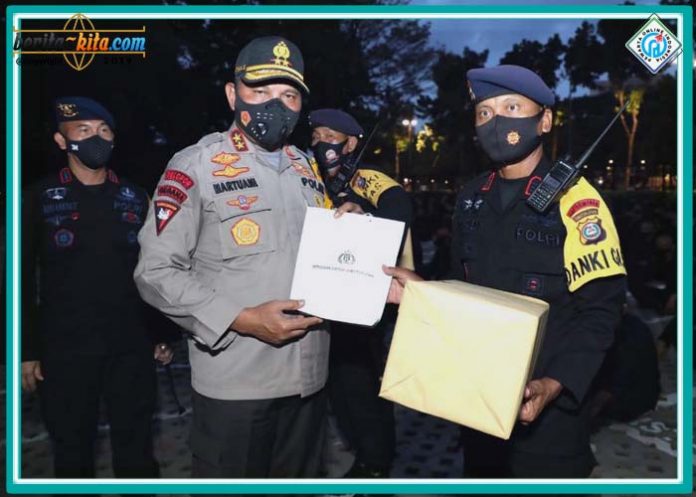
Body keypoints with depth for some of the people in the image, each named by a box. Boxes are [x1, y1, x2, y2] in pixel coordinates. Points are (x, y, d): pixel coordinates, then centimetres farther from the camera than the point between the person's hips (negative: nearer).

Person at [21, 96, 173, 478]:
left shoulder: (134, 198, 8)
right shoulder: (40, 198, 1)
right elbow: (23, 278, 0)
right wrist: (27, 350, -3)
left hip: (131, 346, 2)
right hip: (65, 349, -1)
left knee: (136, 448, 10)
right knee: (72, 451, 12)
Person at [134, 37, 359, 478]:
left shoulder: (309, 169, 11)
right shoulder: (195, 167, -7)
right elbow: (156, 272, -11)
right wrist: (242, 319, -20)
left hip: (309, 376, 6)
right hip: (235, 382, -5)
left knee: (300, 479, 20)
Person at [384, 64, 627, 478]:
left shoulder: (575, 201, -14)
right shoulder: (473, 198, 5)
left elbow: (600, 311, -16)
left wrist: (555, 385, -27)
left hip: (549, 404, -5)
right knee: (480, 476, 21)